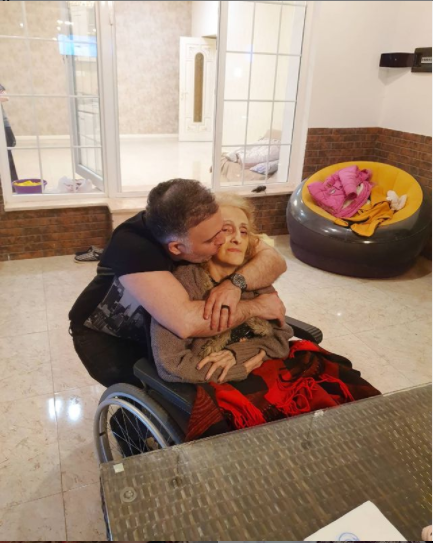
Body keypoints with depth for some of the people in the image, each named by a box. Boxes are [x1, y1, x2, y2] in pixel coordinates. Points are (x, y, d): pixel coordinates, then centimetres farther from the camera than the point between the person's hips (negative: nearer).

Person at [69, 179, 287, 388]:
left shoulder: (200, 224, -21)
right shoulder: (132, 245, -38)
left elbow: (274, 258, -21)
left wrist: (235, 283, -41)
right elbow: (185, 322, -50)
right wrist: (256, 307, -37)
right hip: (106, 337, -5)